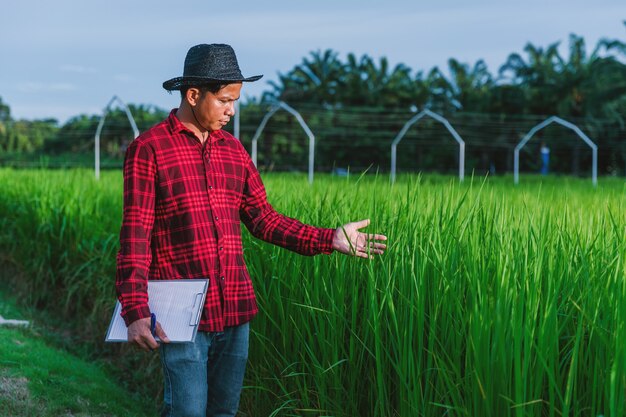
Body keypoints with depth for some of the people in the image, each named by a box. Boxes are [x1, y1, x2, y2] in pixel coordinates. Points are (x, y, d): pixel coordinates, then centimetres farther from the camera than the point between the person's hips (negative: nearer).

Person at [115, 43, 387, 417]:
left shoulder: (234, 151, 12)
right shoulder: (149, 149, -6)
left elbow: (263, 218, 13)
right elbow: (135, 235, -11)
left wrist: (329, 239, 2)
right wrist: (136, 311, -21)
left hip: (234, 309, 6)